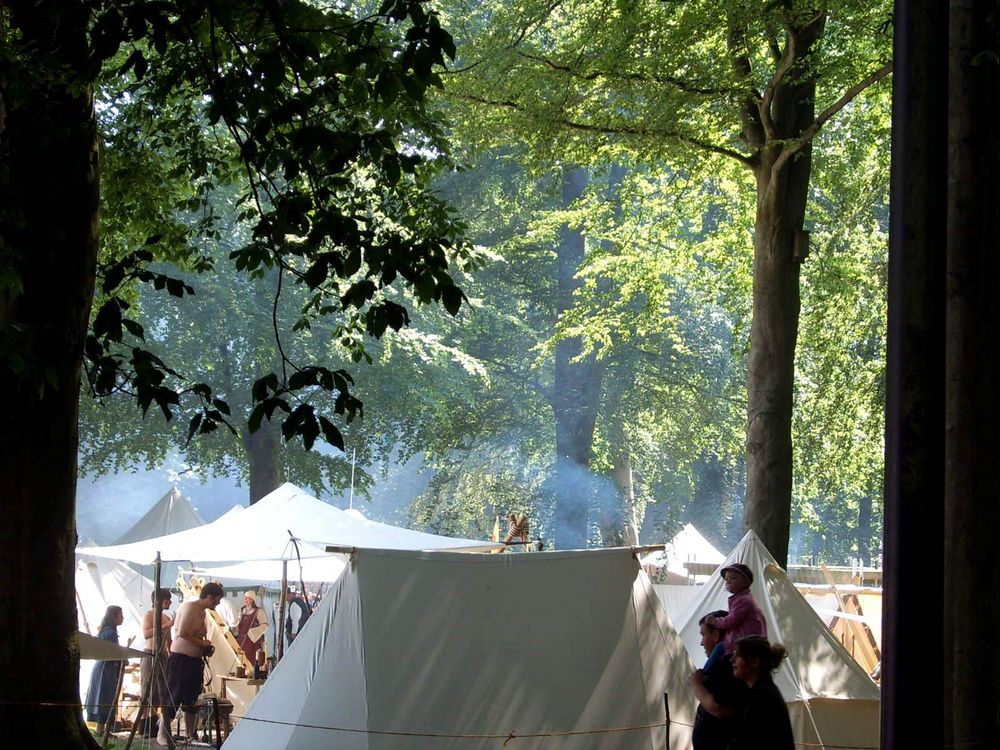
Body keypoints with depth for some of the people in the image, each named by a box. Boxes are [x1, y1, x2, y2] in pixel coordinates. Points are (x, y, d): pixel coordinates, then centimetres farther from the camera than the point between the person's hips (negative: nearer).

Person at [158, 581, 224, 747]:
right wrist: (202, 643, -16)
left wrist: (206, 648, 8)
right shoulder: (189, 607, -14)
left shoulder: (202, 610, 14)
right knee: (174, 697, -5)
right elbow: (182, 633, -22)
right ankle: (162, 733, 0)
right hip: (181, 658, -9)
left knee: (192, 699, 12)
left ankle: (190, 734, 18)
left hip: (195, 659, 9)